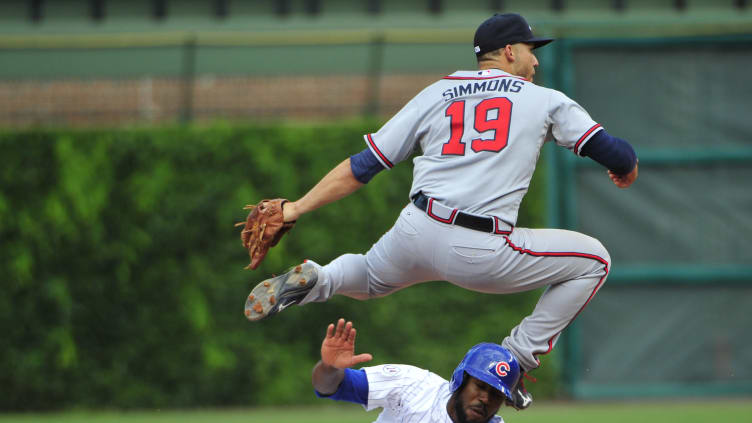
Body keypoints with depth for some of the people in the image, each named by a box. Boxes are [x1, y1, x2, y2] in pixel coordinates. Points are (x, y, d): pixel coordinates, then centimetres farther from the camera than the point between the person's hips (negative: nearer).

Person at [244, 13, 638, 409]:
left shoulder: (435, 94, 17)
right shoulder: (547, 100, 10)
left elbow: (363, 164, 13)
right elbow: (615, 154, 8)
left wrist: (296, 208, 15)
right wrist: (627, 168, 33)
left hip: (416, 232, 4)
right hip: (481, 255, -4)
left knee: (370, 278, 36)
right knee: (594, 260, 15)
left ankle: (317, 280, 1)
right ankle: (516, 359, 8)